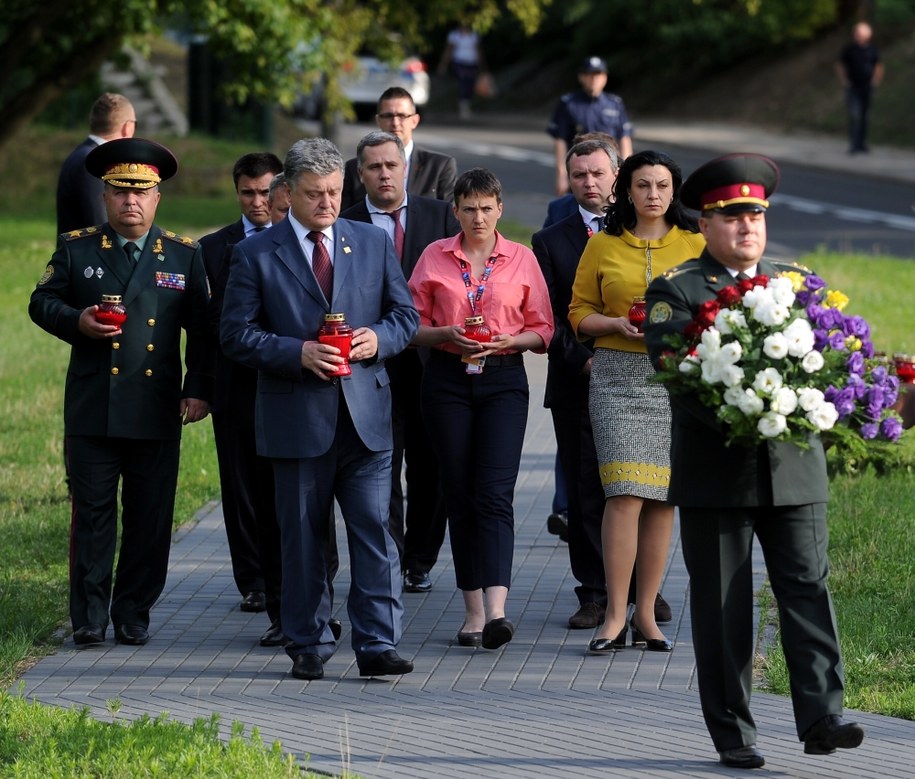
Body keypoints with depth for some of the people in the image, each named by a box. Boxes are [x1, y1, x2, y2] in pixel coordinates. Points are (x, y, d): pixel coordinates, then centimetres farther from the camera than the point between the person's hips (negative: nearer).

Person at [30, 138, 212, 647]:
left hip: (157, 411, 1)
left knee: (150, 518, 3)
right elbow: (42, 303, 8)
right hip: (92, 410, -1)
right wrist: (78, 322, -12)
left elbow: (202, 330, 8)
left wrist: (199, 389, -1)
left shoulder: (185, 256, 8)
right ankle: (89, 618, 8)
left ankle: (134, 615, 13)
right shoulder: (76, 249, 7)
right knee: (92, 513, 1)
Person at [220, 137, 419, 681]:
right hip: (297, 417, -1)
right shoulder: (256, 254, 2)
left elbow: (406, 316, 12)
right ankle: (310, 646, 14)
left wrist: (378, 339, -10)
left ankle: (378, 645, -5)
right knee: (303, 539, 5)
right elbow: (237, 334, -2)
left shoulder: (374, 243, 10)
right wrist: (299, 353, -16)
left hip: (366, 415, 1)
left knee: (375, 532, -5)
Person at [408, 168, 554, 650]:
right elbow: (413, 325, 7)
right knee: (460, 496, 4)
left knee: (494, 493, -13)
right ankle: (473, 610, 11)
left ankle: (496, 610, -24)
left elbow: (542, 330, 7)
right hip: (447, 379, 2)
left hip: (503, 379, -1)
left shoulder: (521, 259, 5)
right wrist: (447, 334, -12)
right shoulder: (434, 257, 6)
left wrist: (508, 340, -12)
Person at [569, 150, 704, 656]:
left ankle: (646, 614, 9)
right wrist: (619, 324, -8)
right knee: (625, 493, -12)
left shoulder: (695, 245, 9)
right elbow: (579, 312, 10)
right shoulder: (602, 245, 7)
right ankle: (615, 616, -9)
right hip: (618, 375, -1)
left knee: (662, 498, 2)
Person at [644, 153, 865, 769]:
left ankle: (822, 717, -9)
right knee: (722, 607, 2)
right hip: (716, 475, -3)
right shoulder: (676, 291, 1)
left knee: (808, 590, -6)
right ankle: (733, 735, 7)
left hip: (795, 468, 3)